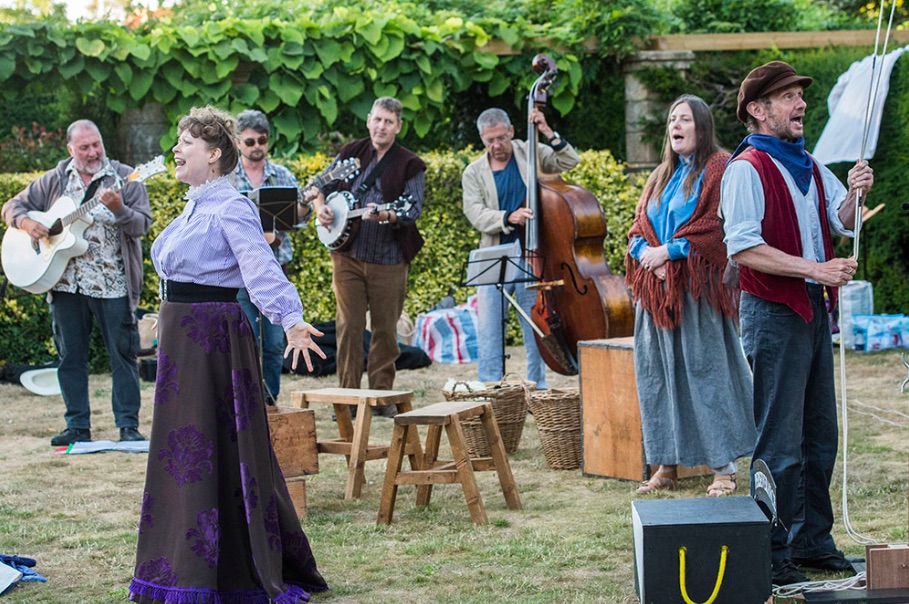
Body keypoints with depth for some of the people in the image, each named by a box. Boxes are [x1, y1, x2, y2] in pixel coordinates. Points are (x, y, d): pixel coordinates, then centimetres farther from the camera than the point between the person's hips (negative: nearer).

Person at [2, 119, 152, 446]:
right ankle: (77, 426, 15)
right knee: (70, 355, 7)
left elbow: (142, 224, -9)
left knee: (122, 353, -2)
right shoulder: (54, 181, 9)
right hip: (66, 284, 3)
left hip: (112, 284, -3)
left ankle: (128, 425, 4)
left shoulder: (124, 178, 0)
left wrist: (118, 209, -28)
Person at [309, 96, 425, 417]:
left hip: (388, 260, -2)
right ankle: (348, 394, 6)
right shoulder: (350, 153, 8)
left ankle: (381, 394, 15)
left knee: (385, 329, 5)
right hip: (348, 255, 2)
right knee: (349, 326, 1)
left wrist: (387, 216, -28)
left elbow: (414, 210, -10)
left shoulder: (409, 165, -1)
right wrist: (320, 207, 0)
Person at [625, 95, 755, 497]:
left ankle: (724, 468, -5)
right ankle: (666, 465, 11)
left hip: (697, 291, -7)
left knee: (706, 371, -9)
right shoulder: (662, 177, 20)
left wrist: (668, 251, -14)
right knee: (657, 373, 5)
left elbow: (716, 227, -12)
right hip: (656, 290, 7)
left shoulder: (718, 169, -3)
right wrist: (649, 256, -6)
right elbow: (639, 227, 15)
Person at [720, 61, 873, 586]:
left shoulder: (809, 167, 16)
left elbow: (843, 222, 11)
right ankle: (770, 556, -1)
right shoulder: (747, 169, -10)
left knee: (820, 436, 14)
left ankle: (812, 540, 24)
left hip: (814, 309, 9)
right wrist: (815, 268, -22)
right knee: (779, 443, -7)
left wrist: (855, 193, -10)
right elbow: (745, 248, -19)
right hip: (771, 311, -9)